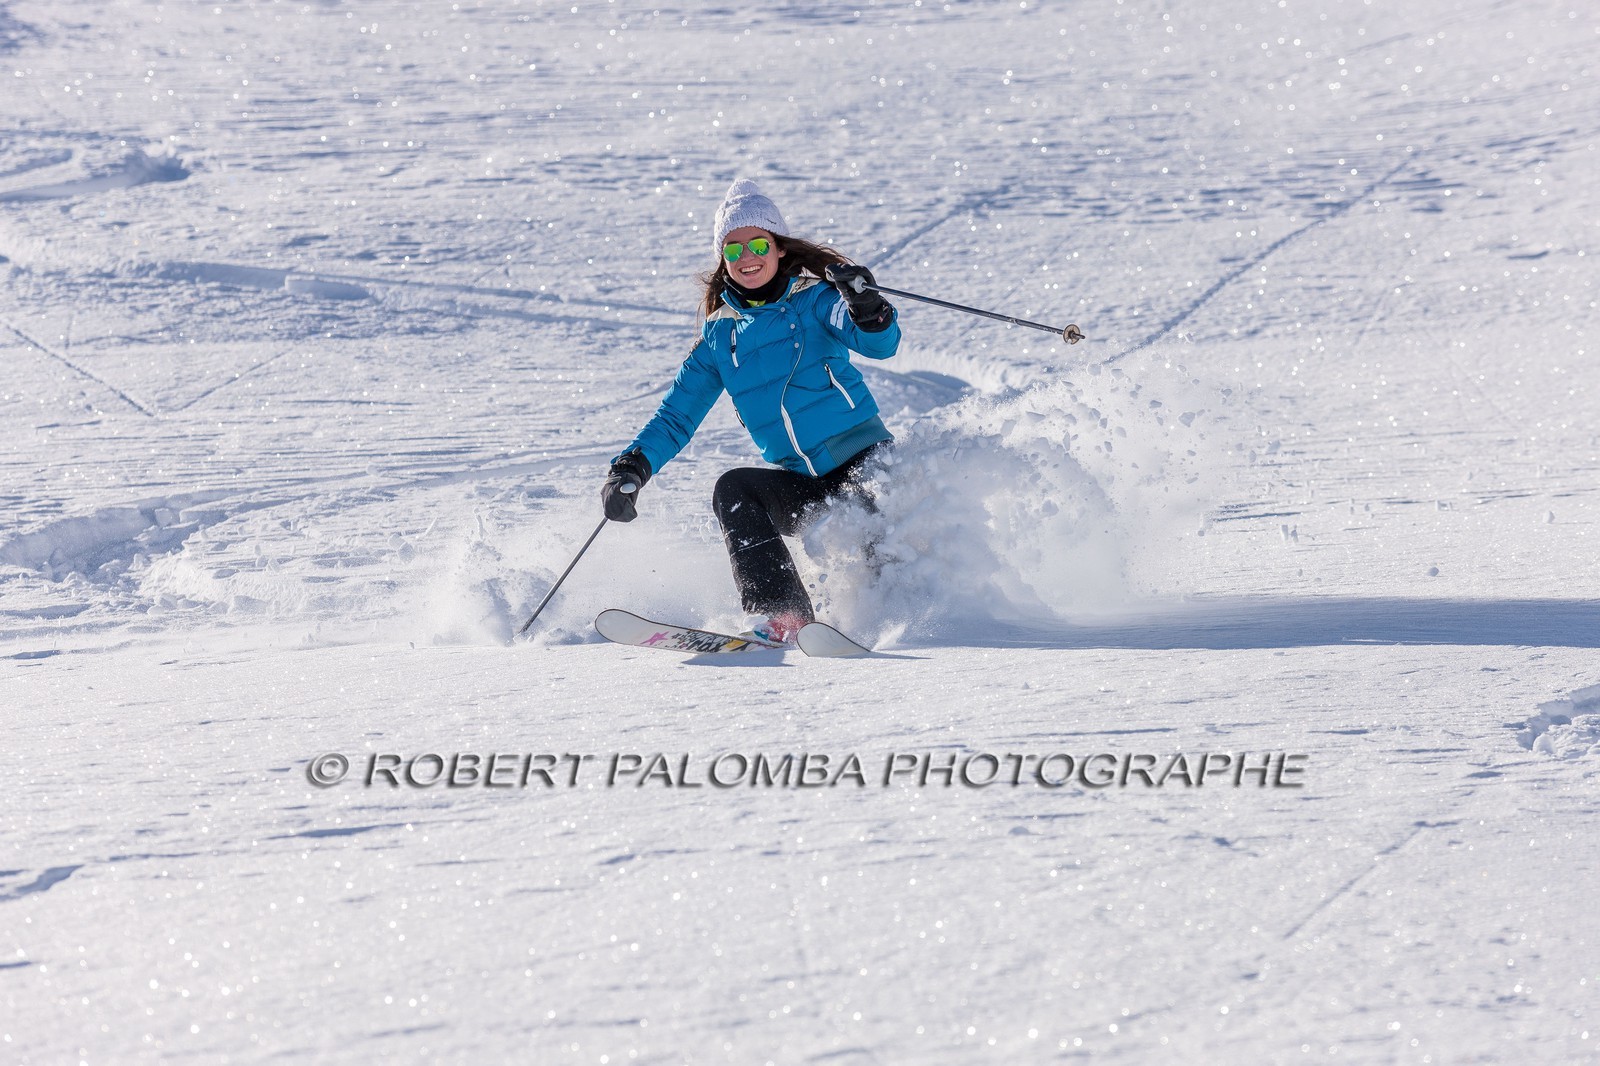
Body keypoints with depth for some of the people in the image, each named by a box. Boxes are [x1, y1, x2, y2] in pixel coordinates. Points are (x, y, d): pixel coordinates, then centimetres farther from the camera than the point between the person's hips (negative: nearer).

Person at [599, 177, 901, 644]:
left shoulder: (813, 299, 3)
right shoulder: (721, 336, 15)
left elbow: (880, 343, -13)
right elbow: (677, 413, 18)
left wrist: (865, 306, -34)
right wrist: (632, 466, 3)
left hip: (865, 460, -4)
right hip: (802, 486, 4)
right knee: (734, 490, -24)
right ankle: (780, 615, -32)